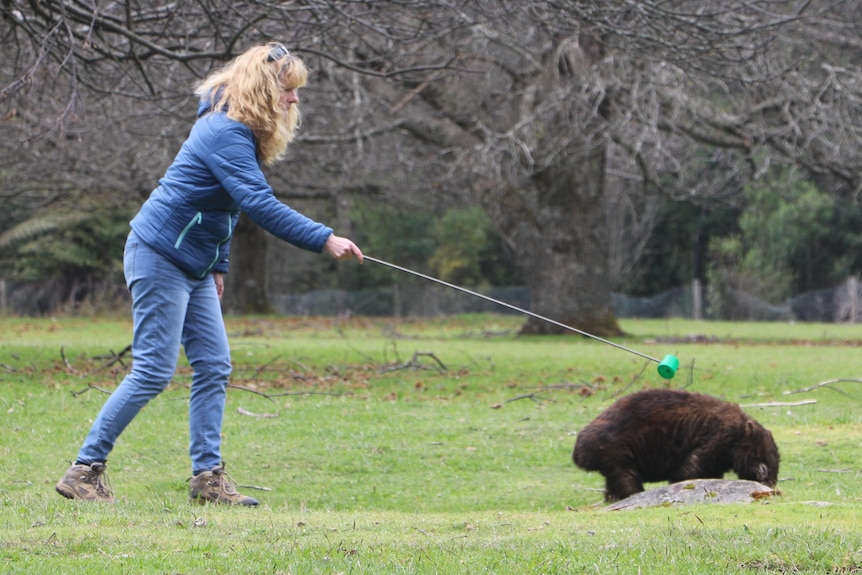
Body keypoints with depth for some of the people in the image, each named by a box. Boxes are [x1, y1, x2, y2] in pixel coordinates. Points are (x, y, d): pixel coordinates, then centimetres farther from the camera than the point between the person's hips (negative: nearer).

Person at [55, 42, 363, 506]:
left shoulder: (235, 131, 10)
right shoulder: (227, 135, -21)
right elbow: (260, 206, -31)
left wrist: (217, 265, 16)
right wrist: (323, 240, -32)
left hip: (193, 267, 10)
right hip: (159, 257, -10)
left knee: (213, 368, 5)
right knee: (153, 371, -10)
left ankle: (208, 476, 6)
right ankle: (84, 471, -4)